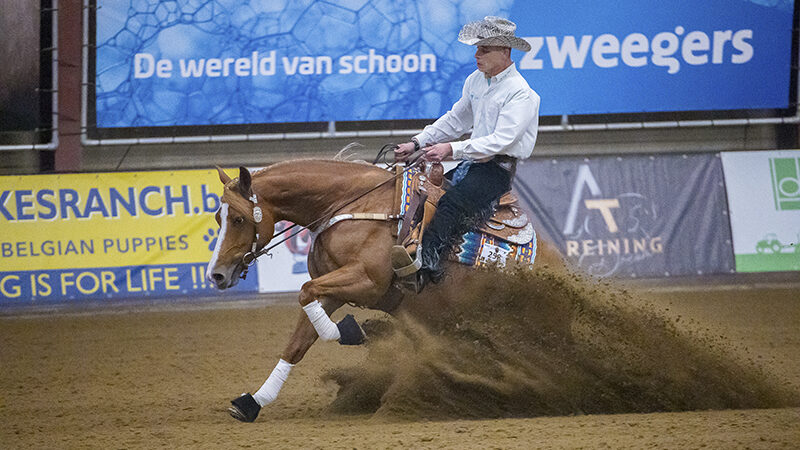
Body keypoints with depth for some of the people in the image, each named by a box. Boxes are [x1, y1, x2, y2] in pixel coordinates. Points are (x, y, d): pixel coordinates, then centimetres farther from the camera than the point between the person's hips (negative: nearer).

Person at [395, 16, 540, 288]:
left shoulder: (520, 93, -14)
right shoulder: (475, 81, 12)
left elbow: (501, 140, -23)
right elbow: (455, 121, 23)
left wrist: (453, 150, -31)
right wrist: (417, 143, 10)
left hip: (498, 170, -9)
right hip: (471, 163, 9)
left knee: (451, 202, -31)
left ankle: (427, 265, -42)